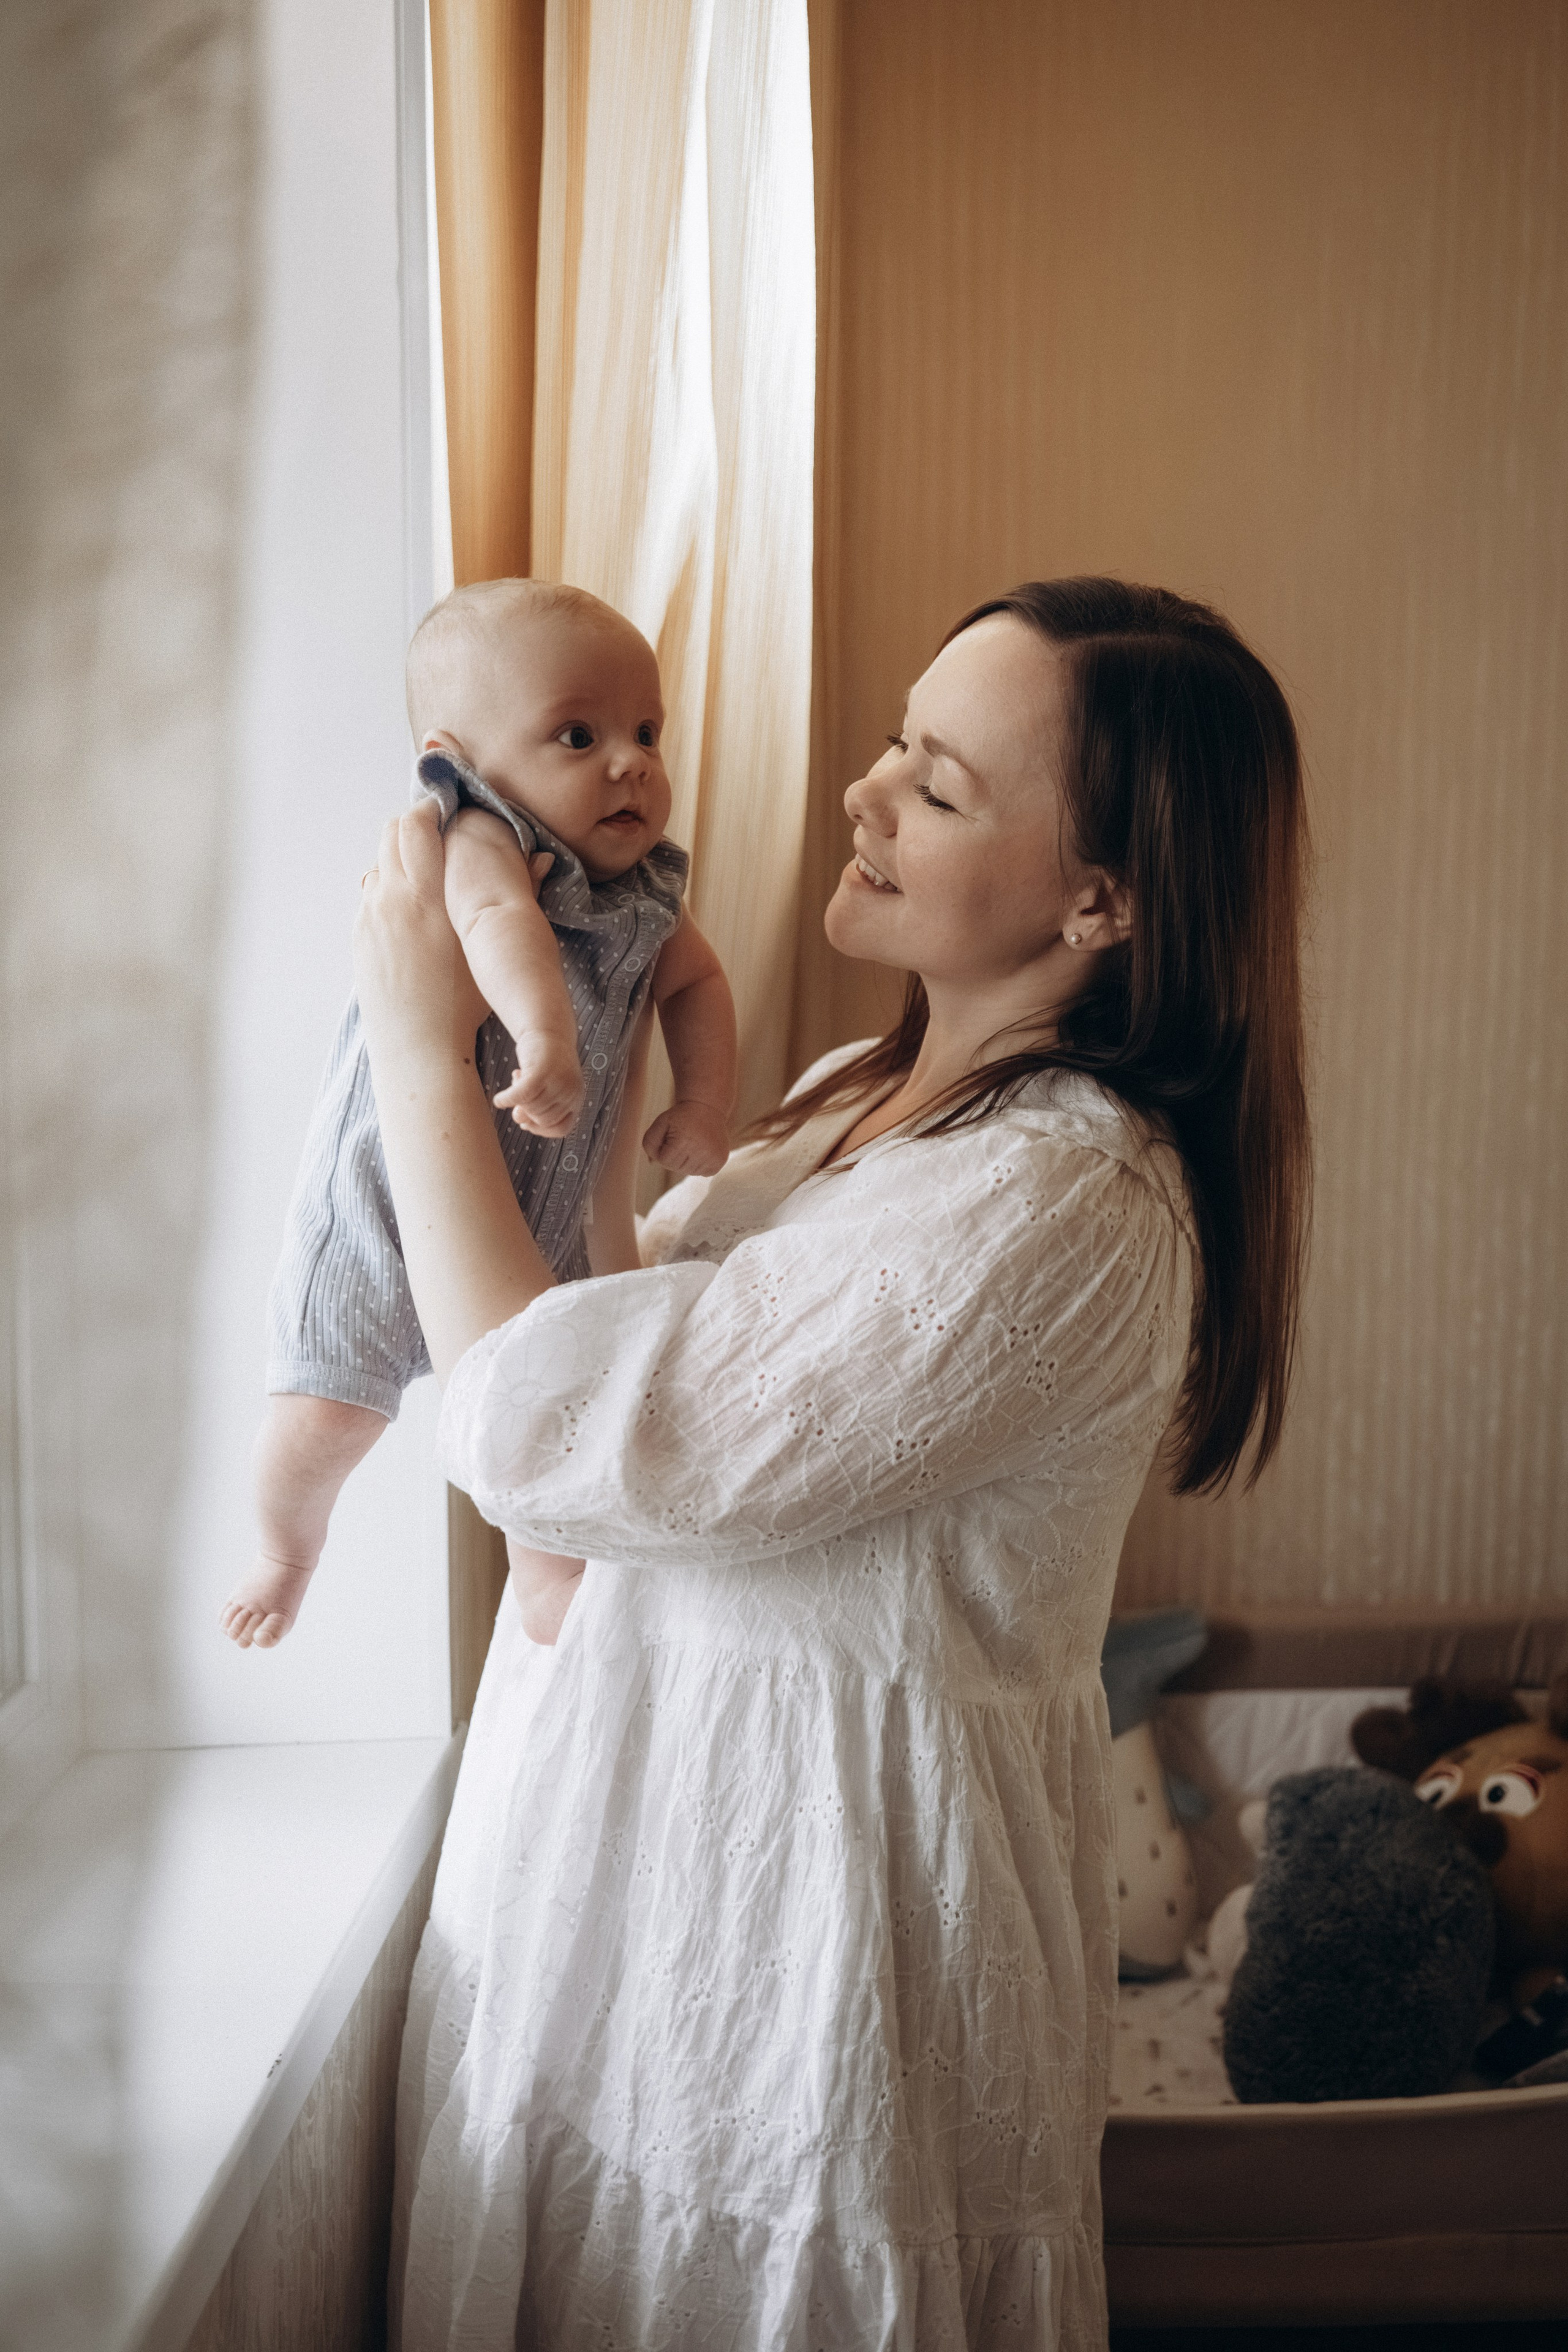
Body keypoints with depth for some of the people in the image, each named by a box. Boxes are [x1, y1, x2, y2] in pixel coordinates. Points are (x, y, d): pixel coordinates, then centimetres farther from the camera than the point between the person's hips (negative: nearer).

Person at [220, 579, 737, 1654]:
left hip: (538, 1224, 6)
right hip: (384, 1205, -5)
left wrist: (708, 1101, -3)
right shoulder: (479, 840, -24)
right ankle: (291, 1553, 34)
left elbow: (696, 978, 14)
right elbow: (496, 916, -46)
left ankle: (555, 1594, 39)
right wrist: (546, 1034, -66)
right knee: (320, 1423, 0)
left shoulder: (646, 888, -2)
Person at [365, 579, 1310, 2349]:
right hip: (675, 1810, 9)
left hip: (817, 1890, -9)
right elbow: (651, 1279, 20)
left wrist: (422, 1049, -19)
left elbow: (548, 1429, -28)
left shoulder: (1061, 1211, -28)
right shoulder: (869, 1091, 3)